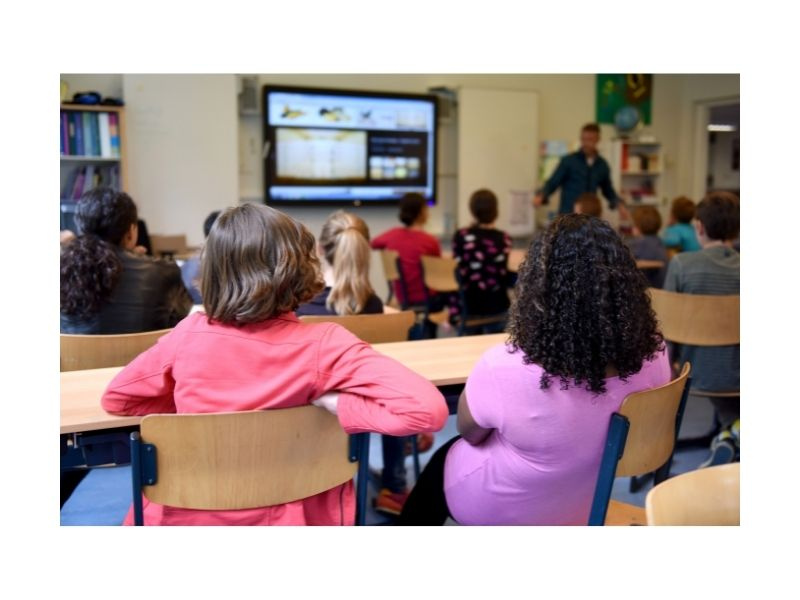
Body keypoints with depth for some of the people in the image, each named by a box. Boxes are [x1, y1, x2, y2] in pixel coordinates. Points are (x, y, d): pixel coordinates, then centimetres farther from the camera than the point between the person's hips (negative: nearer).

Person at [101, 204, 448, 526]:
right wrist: (335, 404, -20)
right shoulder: (324, 344, -21)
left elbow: (116, 399, 3)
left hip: (185, 516, 2)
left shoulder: (189, 333, -13)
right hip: (283, 518, -1)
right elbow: (426, 408, -29)